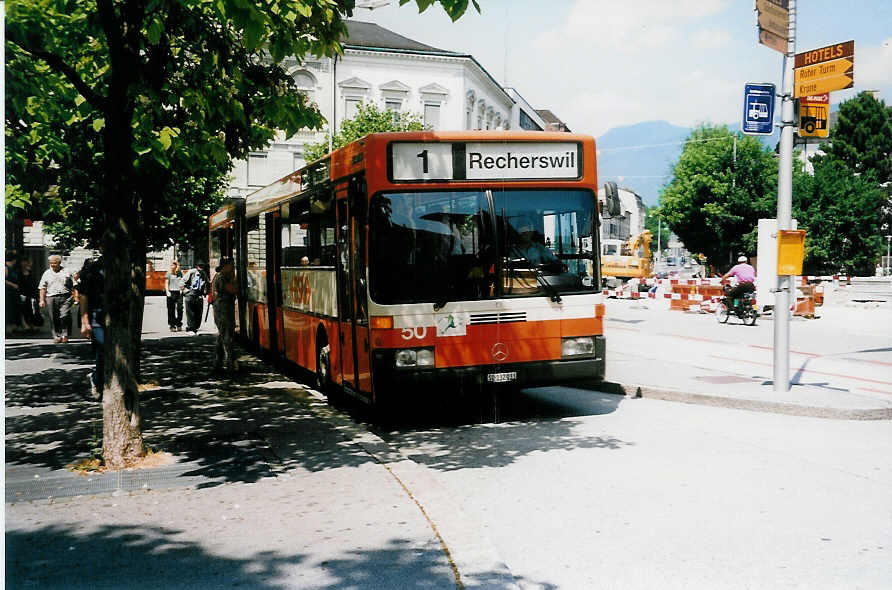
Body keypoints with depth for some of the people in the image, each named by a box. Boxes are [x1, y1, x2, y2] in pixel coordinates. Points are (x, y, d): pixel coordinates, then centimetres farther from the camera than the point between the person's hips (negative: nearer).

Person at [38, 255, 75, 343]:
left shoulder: (66, 272, 12)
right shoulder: (47, 273, 14)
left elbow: (73, 286, 12)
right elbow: (42, 288, 12)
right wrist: (42, 300, 5)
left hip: (65, 297, -2)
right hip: (51, 298, 2)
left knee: (64, 316, -13)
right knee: (54, 319, 0)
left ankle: (64, 335, -6)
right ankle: (56, 336, 8)